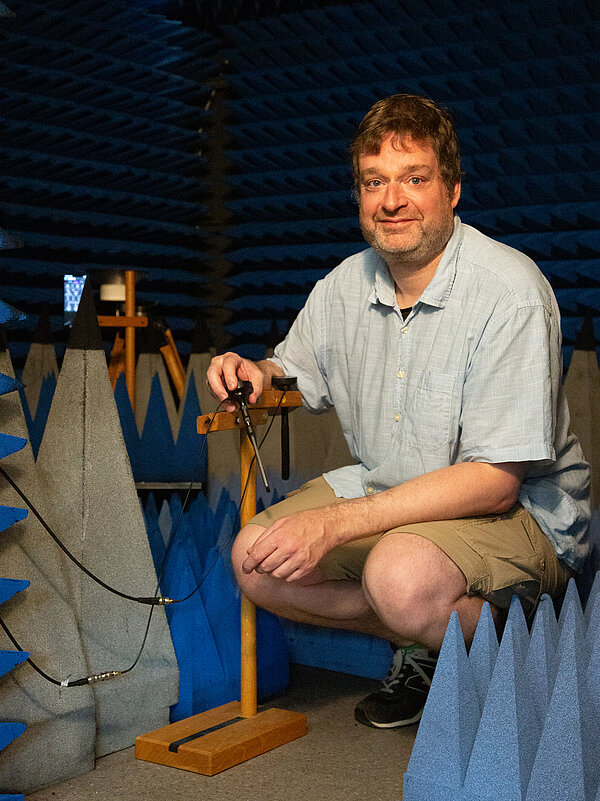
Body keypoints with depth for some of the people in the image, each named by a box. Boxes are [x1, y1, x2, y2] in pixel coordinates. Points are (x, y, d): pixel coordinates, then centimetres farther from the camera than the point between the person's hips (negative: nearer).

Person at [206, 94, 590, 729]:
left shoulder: (509, 292, -22)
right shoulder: (345, 286, -1)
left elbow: (494, 481, -26)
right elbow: (297, 377, 16)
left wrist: (334, 522, -31)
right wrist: (257, 375, -12)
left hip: (519, 509, -6)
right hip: (385, 491, 7)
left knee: (401, 577, -35)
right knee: (255, 560, -9)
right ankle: (424, 641, -1)